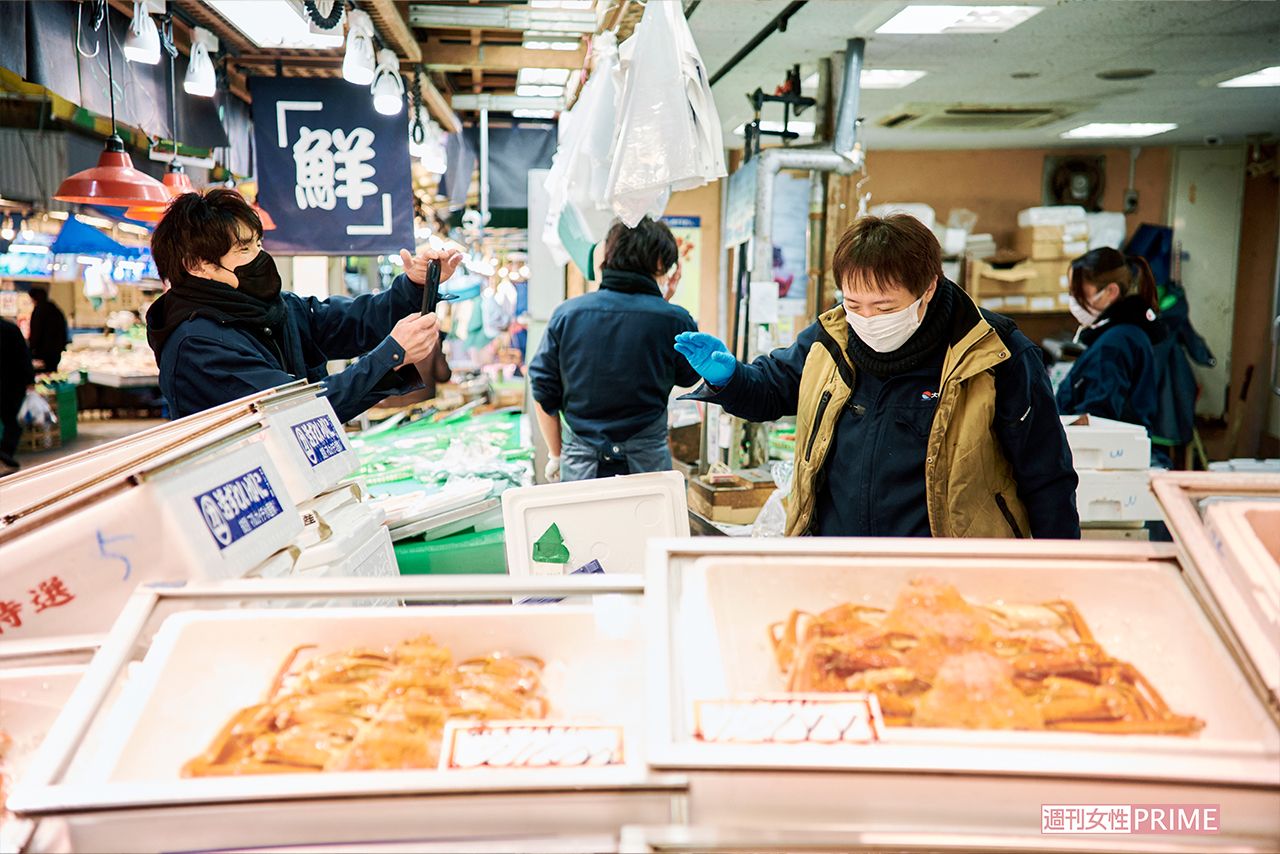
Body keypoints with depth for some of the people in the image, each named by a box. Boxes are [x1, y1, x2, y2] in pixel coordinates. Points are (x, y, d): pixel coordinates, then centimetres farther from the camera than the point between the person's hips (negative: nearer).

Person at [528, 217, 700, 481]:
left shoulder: (566, 314, -4)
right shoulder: (673, 320, -9)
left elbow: (543, 394, 2)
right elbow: (688, 376, 12)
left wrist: (556, 455, 16)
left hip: (579, 465, 2)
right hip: (648, 461, -2)